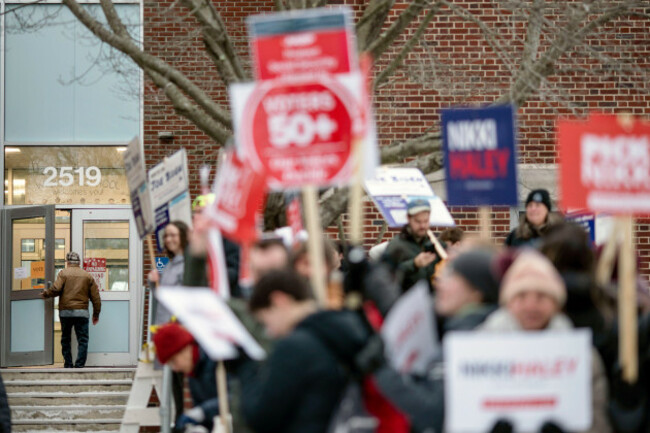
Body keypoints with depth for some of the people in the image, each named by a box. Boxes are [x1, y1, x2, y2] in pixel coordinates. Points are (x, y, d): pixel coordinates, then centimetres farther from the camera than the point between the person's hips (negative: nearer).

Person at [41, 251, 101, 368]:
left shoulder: (63, 273, 4)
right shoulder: (87, 276, 11)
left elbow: (56, 289, -11)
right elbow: (95, 297, 9)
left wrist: (45, 294, 8)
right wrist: (96, 314, 17)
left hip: (65, 311, 0)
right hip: (82, 312, 0)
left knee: (65, 339, 12)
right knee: (82, 340, 1)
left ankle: (68, 365, 12)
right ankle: (79, 365, -10)